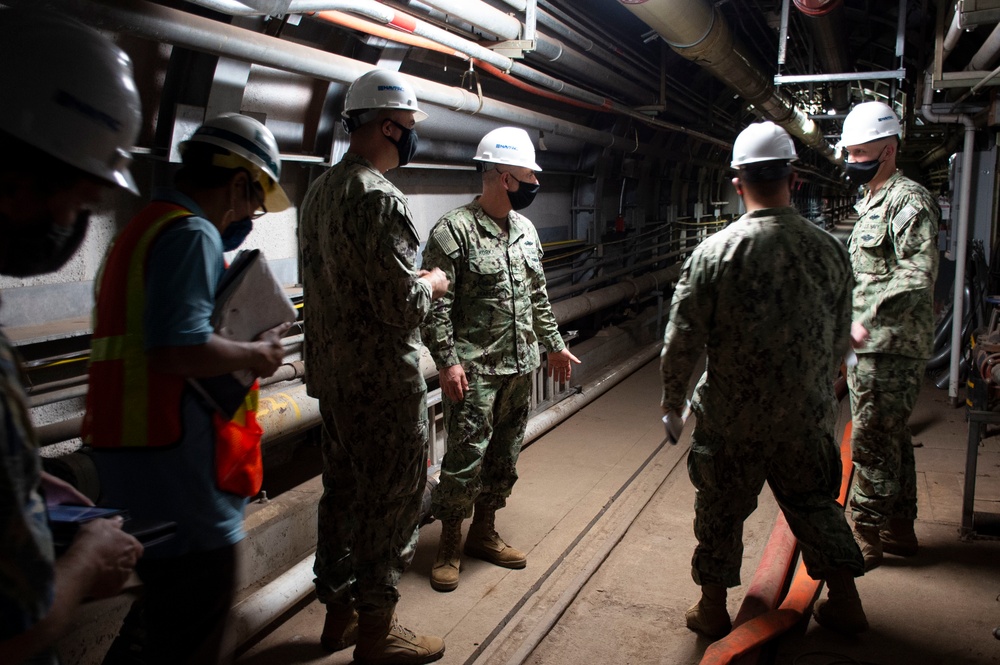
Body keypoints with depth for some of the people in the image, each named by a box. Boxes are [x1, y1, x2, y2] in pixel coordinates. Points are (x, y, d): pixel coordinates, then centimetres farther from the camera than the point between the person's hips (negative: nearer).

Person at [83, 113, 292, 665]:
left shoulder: (145, 225, 18)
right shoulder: (193, 234, -15)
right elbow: (178, 349, -26)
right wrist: (258, 354, -10)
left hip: (129, 449, 10)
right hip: (177, 466, -10)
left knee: (162, 610, 25)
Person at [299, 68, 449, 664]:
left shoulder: (321, 191, 10)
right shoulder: (378, 198, -20)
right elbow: (403, 304, -24)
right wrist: (432, 285, -4)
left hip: (333, 374, 10)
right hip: (384, 383, -9)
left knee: (344, 491, 19)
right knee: (393, 502, 5)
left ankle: (340, 611, 35)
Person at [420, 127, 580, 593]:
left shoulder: (525, 230, 12)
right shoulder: (454, 230, -11)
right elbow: (435, 304, -14)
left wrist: (554, 344, 20)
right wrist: (447, 361, -19)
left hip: (520, 366, 7)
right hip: (474, 369, -7)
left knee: (505, 456, 14)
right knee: (465, 458, -3)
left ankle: (484, 532, 30)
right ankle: (449, 545, 15)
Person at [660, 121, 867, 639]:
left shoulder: (715, 252, -15)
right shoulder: (829, 250, -5)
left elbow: (682, 340, -13)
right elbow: (841, 340, 4)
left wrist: (672, 403, 2)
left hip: (732, 417, -2)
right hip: (807, 417, 3)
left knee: (721, 509, 14)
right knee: (814, 503, 22)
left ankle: (713, 610, 28)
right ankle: (845, 603, 34)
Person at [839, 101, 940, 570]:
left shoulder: (909, 201, -13)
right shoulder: (870, 203, 19)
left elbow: (918, 276, -25)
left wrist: (868, 320, -32)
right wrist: (852, 326, 23)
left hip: (891, 349, -10)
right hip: (870, 347, 10)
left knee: (872, 445, -4)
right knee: (890, 441, 17)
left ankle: (864, 540, 6)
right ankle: (899, 531, 29)